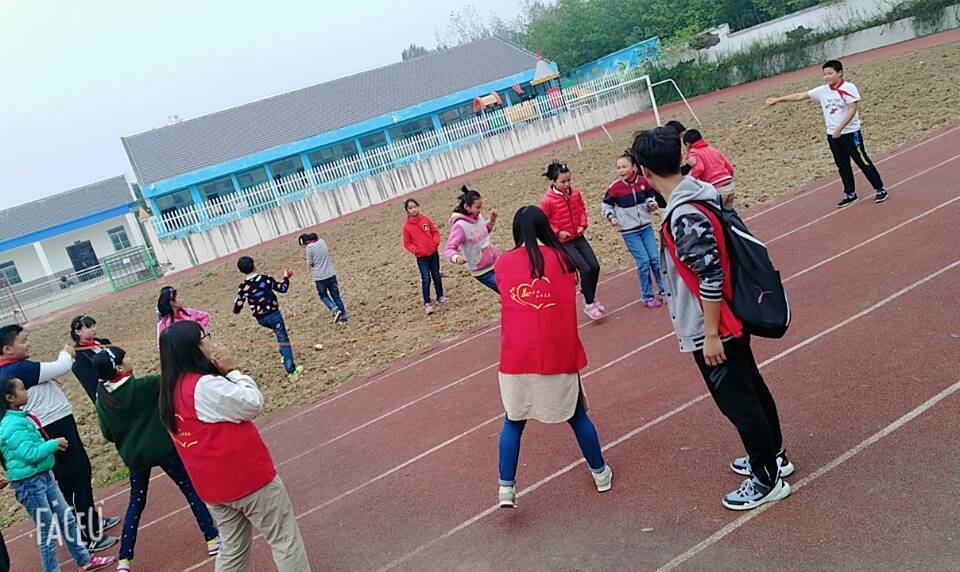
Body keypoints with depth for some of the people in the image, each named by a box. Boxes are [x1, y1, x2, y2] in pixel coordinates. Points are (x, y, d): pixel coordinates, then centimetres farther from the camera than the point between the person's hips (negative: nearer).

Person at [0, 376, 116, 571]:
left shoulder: (20, 417, 7)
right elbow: (30, 454, -26)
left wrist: (52, 445, 6)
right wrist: (54, 444, -14)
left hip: (43, 476, 10)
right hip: (28, 483, -9)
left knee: (67, 520, 17)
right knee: (48, 531, 2)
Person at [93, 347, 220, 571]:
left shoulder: (102, 399, -3)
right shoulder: (144, 386, -18)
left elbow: (108, 435, 5)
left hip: (134, 456, 4)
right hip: (163, 449, -4)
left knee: (136, 504, 18)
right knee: (191, 490, 10)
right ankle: (212, 538, 13)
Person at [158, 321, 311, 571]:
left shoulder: (170, 391, 4)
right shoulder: (205, 386, -24)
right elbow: (253, 404, -17)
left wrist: (224, 373, 3)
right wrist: (232, 370, -9)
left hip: (213, 485, 9)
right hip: (247, 476, -9)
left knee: (233, 549, 20)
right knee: (285, 539, 6)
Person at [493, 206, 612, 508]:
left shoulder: (502, 264, 3)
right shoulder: (562, 258, 1)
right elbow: (568, 299, 11)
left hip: (517, 356, 0)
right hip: (558, 353, 0)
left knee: (513, 422, 15)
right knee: (577, 414, 18)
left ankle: (506, 487, 11)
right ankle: (600, 473, 33)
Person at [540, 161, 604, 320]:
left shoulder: (575, 193, -2)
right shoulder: (547, 200, -18)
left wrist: (583, 224, -2)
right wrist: (557, 232, -17)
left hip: (578, 237, 6)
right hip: (563, 242, -6)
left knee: (595, 267, 1)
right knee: (585, 269, -13)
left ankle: (592, 298, 25)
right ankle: (588, 304, 5)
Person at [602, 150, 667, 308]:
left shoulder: (643, 182, -5)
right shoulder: (614, 188, -12)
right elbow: (605, 206, 0)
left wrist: (652, 203, -9)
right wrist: (611, 217, -17)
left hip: (646, 227, 3)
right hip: (629, 232, -3)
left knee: (655, 258, 3)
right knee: (643, 261, -5)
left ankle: (664, 290, 20)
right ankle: (647, 296, 10)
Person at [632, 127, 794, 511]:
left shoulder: (684, 216, -28)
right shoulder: (701, 193, 1)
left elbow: (711, 279, -27)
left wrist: (710, 334, -20)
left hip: (710, 330, -10)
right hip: (729, 321, 10)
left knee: (736, 401, 6)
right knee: (751, 389, 23)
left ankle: (767, 480, 22)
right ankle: (772, 455, 41)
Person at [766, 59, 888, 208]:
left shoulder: (848, 88, -13)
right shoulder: (822, 91, 4)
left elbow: (852, 109, -19)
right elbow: (800, 96, 7)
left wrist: (839, 128, -25)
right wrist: (778, 100, 3)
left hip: (850, 133, -6)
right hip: (832, 135, 6)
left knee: (862, 161, 0)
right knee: (842, 166, 13)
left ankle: (879, 189, 12)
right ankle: (850, 194, 24)